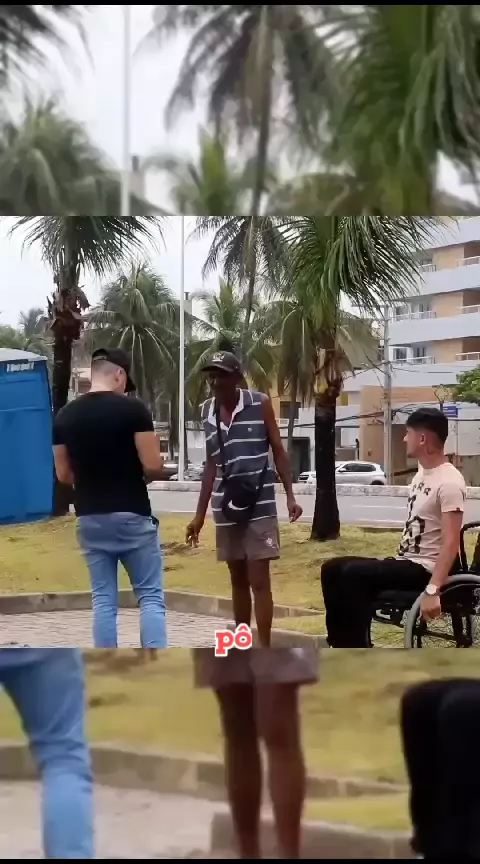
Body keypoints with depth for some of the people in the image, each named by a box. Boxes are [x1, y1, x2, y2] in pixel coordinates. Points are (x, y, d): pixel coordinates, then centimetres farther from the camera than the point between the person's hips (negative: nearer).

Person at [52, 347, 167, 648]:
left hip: (89, 518, 4)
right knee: (151, 596, 3)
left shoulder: (65, 416, 4)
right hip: (132, 515, -4)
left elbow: (64, 474, 9)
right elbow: (154, 466, -13)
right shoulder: (133, 409, -10)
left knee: (104, 599, 11)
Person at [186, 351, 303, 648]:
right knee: (238, 580, 12)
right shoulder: (207, 411, 8)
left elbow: (278, 451, 1)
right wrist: (200, 515, 13)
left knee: (258, 580, -7)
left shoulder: (260, 403, -3)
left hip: (259, 505, -4)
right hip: (226, 506, 4)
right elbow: (212, 464, 13)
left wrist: (290, 496, -8)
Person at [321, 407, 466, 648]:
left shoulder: (449, 482, -18)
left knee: (353, 574, -27)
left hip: (424, 569, -10)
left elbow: (451, 542, -26)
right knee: (333, 569, 5)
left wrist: (432, 590, -34)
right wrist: (394, 563, 17)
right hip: (406, 562, 10)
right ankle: (342, 646, 5)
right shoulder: (422, 474, 13)